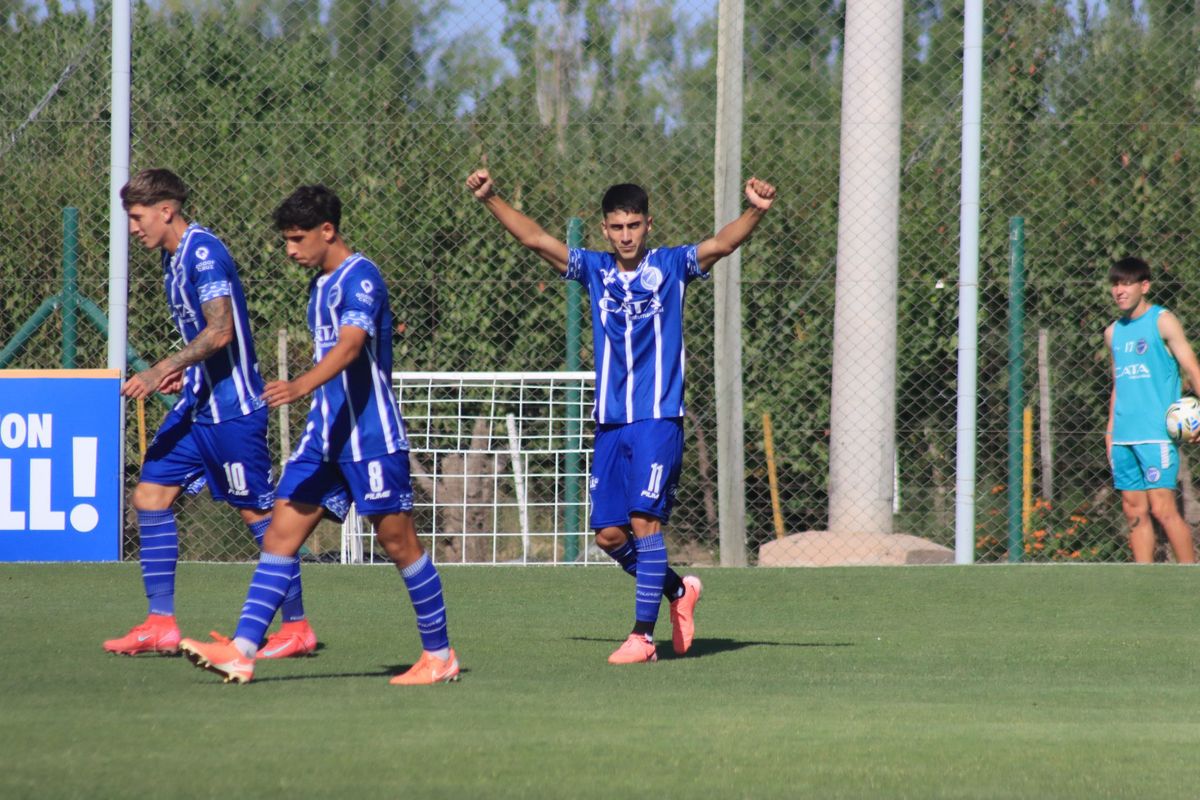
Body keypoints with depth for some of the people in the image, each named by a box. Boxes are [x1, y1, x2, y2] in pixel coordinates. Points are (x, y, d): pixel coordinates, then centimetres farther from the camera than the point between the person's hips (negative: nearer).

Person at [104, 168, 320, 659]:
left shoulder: (204, 253, -15)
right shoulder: (173, 258, 14)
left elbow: (220, 331, -25)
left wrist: (161, 371, -27)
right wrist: (182, 374, 12)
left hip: (231, 408, -10)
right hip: (197, 406, 10)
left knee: (259, 512, -4)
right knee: (151, 494, 3)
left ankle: (297, 627, 4)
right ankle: (161, 624, 4)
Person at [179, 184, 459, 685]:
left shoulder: (359, 278, -13)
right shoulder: (321, 285, 16)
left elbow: (350, 346, -28)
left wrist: (302, 386, -44)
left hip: (371, 435, -9)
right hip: (324, 435, 9)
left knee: (398, 541, -2)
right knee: (281, 534, -1)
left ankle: (439, 655, 10)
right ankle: (242, 652, -6)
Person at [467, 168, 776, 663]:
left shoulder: (671, 266, 0)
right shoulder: (594, 270, 9)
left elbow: (722, 244, -14)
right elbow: (535, 238, 5)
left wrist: (755, 212, -32)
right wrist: (489, 200, -6)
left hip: (658, 419, -5)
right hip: (610, 422, 5)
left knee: (644, 520, -13)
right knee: (609, 534, 3)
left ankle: (643, 635, -10)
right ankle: (678, 590, 27)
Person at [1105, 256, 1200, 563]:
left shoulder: (1162, 322, 0)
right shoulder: (1113, 333, 17)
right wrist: (1111, 430, 18)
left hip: (1157, 433, -6)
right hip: (1123, 436, 6)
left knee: (1162, 508, -12)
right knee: (1134, 511, 2)